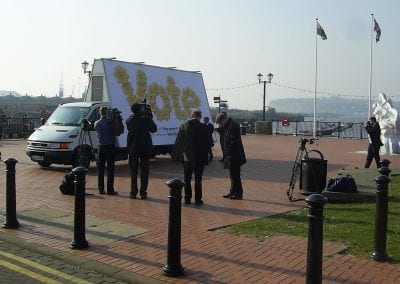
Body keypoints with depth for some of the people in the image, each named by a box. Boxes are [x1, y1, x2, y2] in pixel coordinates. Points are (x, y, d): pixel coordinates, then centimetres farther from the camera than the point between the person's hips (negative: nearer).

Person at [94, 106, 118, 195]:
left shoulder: (96, 123, 4)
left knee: (101, 168, 9)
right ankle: (110, 190, -1)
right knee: (110, 169, -1)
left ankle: (101, 189, 10)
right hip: (110, 147, -5)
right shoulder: (110, 123, -12)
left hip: (101, 147, 5)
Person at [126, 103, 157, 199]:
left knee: (133, 171, 8)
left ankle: (133, 193, 8)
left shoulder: (130, 120, -5)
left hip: (133, 148, 1)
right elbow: (154, 129, 5)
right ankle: (143, 193, 4)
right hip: (146, 148, -1)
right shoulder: (147, 118, -7)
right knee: (144, 171, 5)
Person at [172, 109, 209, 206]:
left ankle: (187, 199, 15)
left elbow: (178, 141, 2)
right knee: (198, 179, 5)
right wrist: (205, 157, 3)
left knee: (187, 179, 12)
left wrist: (176, 154, 9)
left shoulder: (184, 125, -1)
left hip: (186, 157, 3)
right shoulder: (203, 127, -11)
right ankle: (198, 199, 6)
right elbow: (206, 143, -8)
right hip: (199, 158, -3)